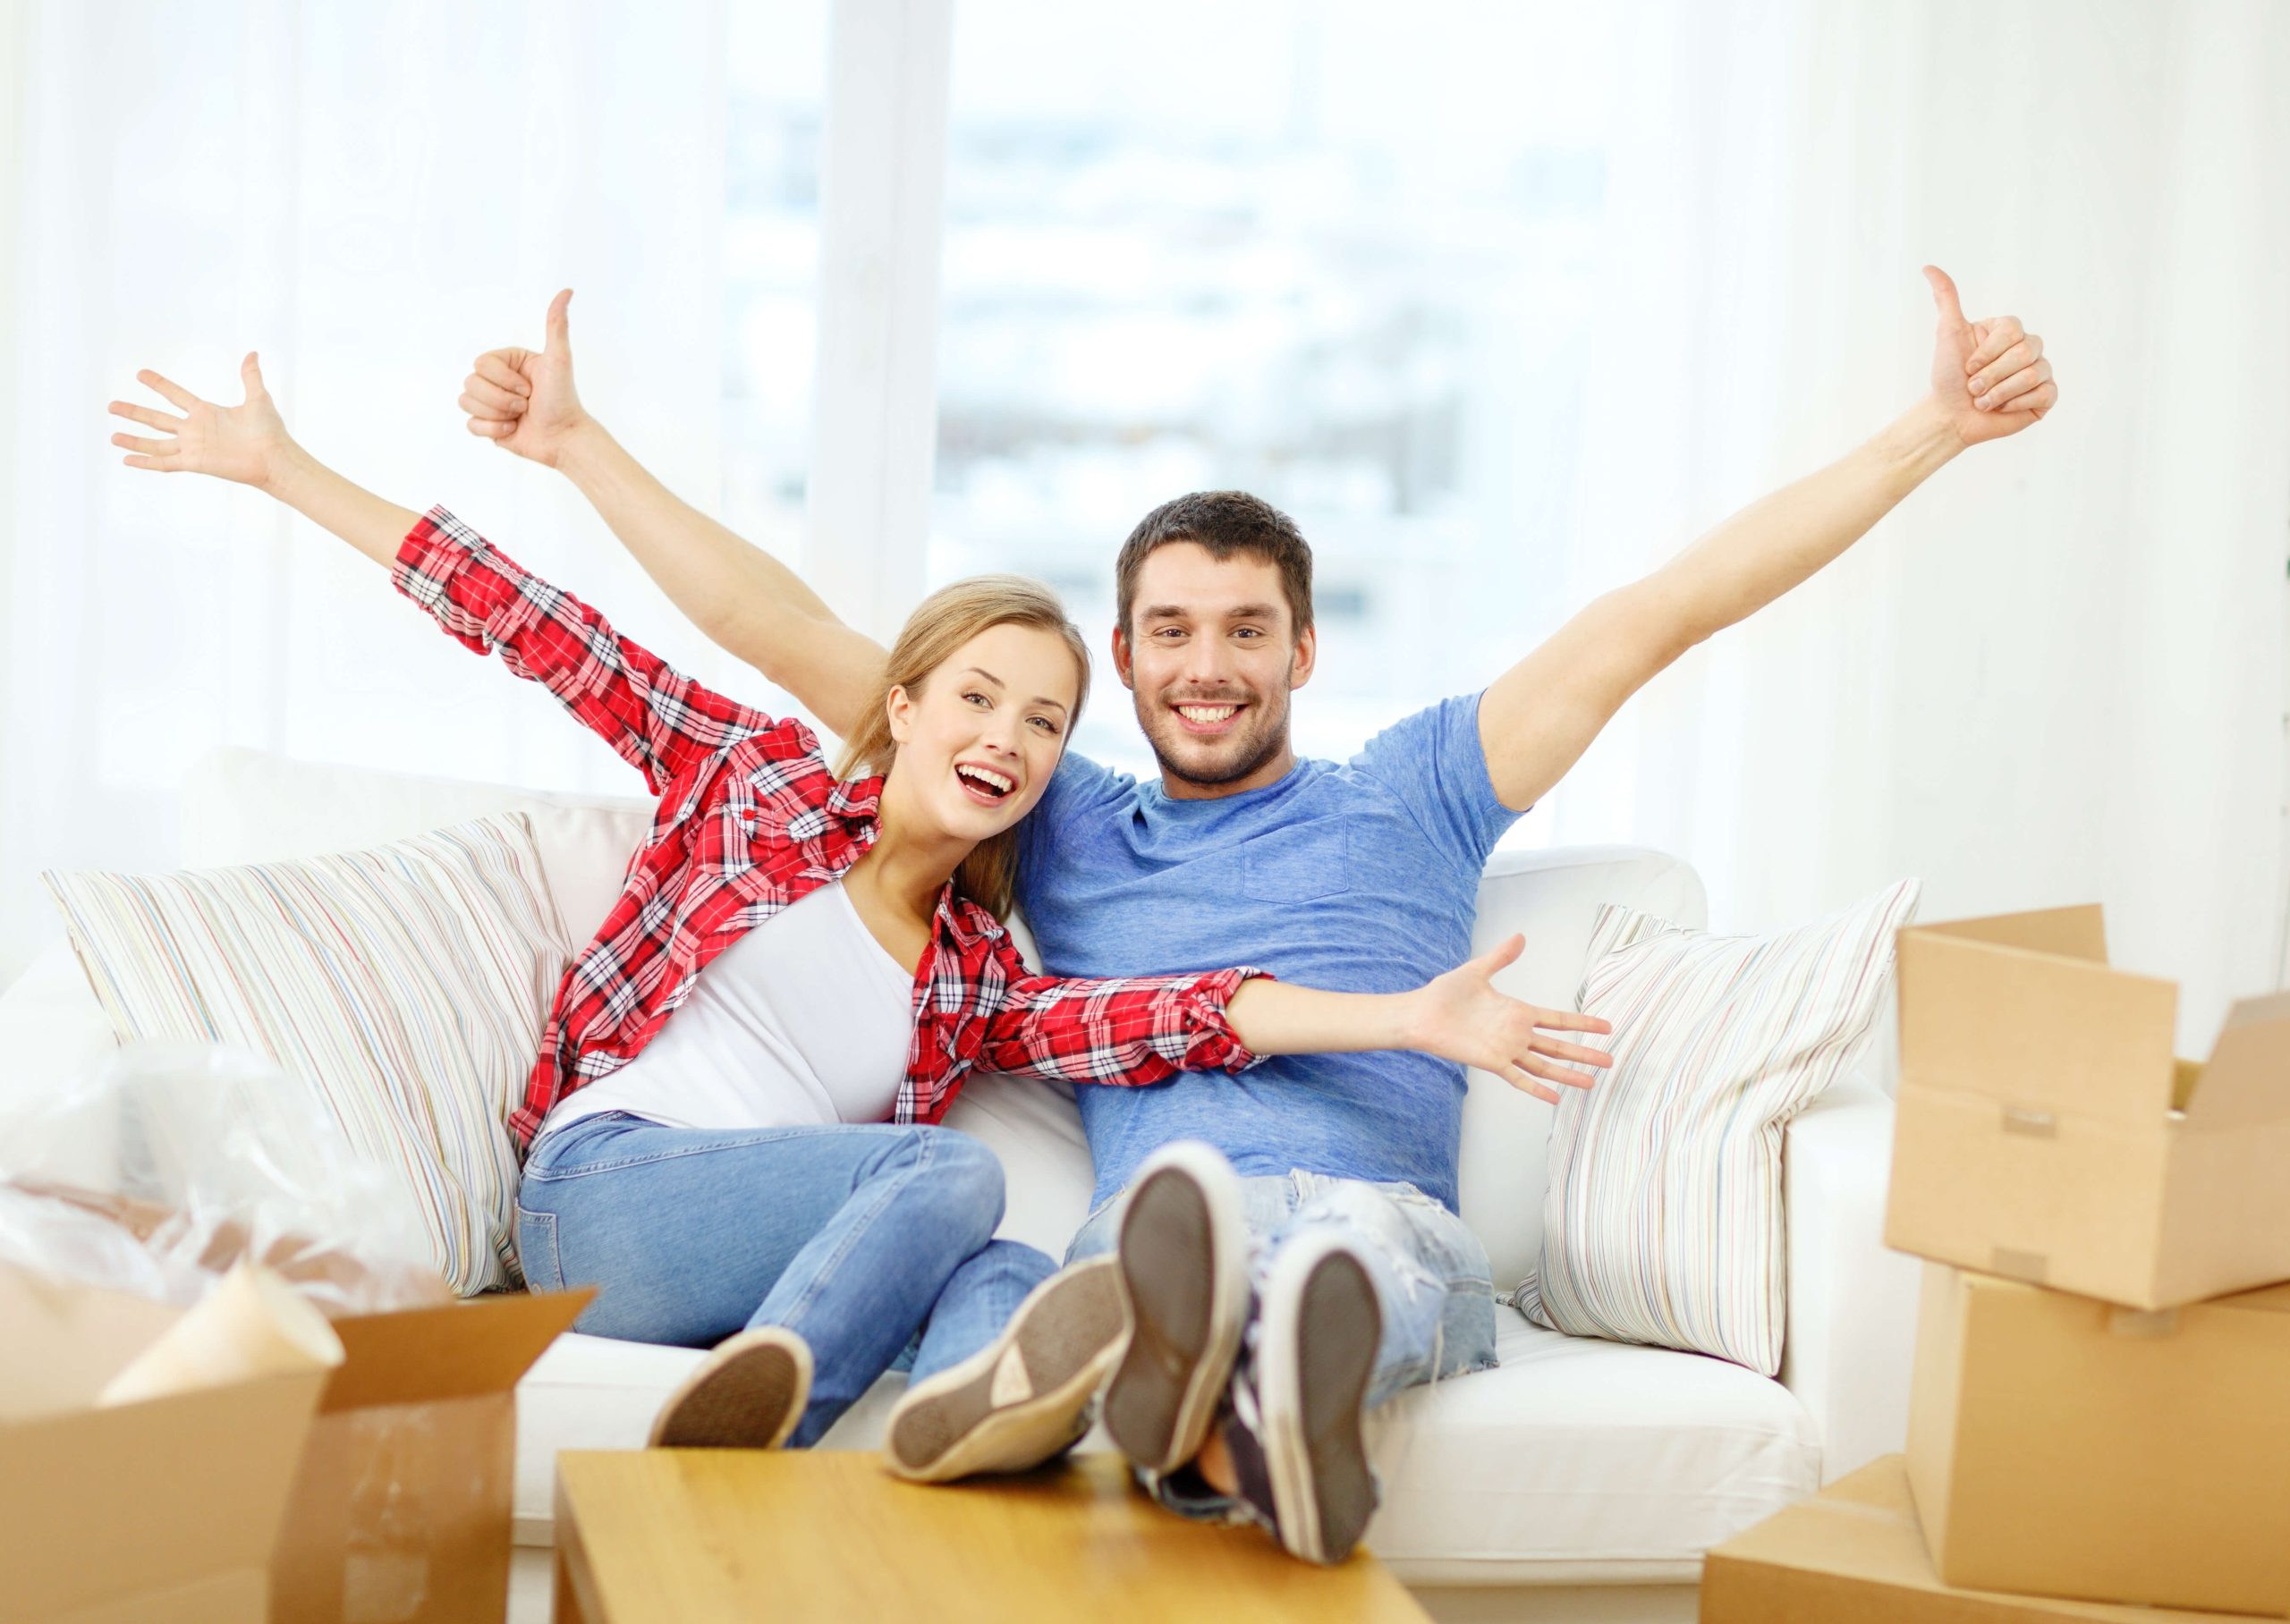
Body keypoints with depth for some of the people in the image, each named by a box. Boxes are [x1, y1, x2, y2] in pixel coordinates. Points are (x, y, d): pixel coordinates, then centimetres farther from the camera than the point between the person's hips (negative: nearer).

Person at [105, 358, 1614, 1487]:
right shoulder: (765, 780, 13)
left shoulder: (978, 974, 20)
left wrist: (1405, 1016, -11)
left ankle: (971, 1410, -62)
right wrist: (284, 467, 7)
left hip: (779, 1261, 3)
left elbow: (1164, 1015, 3)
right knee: (960, 1171, -27)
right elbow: (546, 636, 9)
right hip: (605, 1187, -3)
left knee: (1011, 1281, -29)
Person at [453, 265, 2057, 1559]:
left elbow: (1658, 615, 21)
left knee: (1357, 1251, -40)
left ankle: (1249, 1427, -72)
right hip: (1155, 1221, 1)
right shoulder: (1065, 829, 29)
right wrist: (578, 440, 27)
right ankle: (1262, 1438, -71)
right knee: (1170, 1208, -39)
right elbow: (798, 643, 29)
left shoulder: (1408, 798, 26)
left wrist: (1936, 426, 17)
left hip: (1393, 1224, 0)